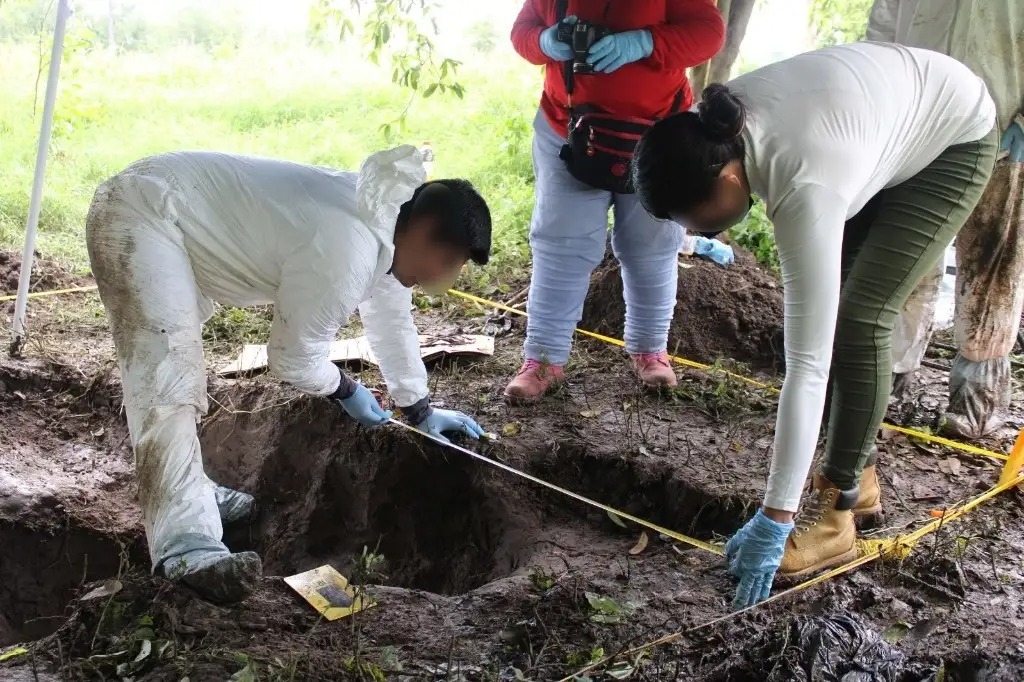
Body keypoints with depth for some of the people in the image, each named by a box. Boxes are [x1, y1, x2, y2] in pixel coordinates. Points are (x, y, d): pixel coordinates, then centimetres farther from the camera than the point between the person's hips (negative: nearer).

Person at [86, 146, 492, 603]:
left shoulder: (385, 223, 2)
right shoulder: (345, 253, -28)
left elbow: (392, 321, 16)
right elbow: (293, 359, -16)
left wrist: (421, 411, 24)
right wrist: (347, 391, 3)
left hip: (163, 209, 11)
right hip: (143, 215, -11)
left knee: (177, 362, 22)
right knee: (169, 383, -23)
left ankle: (182, 490, 37)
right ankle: (187, 551, -29)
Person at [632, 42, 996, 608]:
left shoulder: (806, 188, -43)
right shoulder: (713, 129, -23)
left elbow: (808, 365, -42)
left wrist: (773, 521, -38)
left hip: (953, 138, -7)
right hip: (890, 111, 8)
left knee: (856, 322, -16)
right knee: (830, 313, 3)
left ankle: (835, 513, -5)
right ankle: (856, 476, 17)